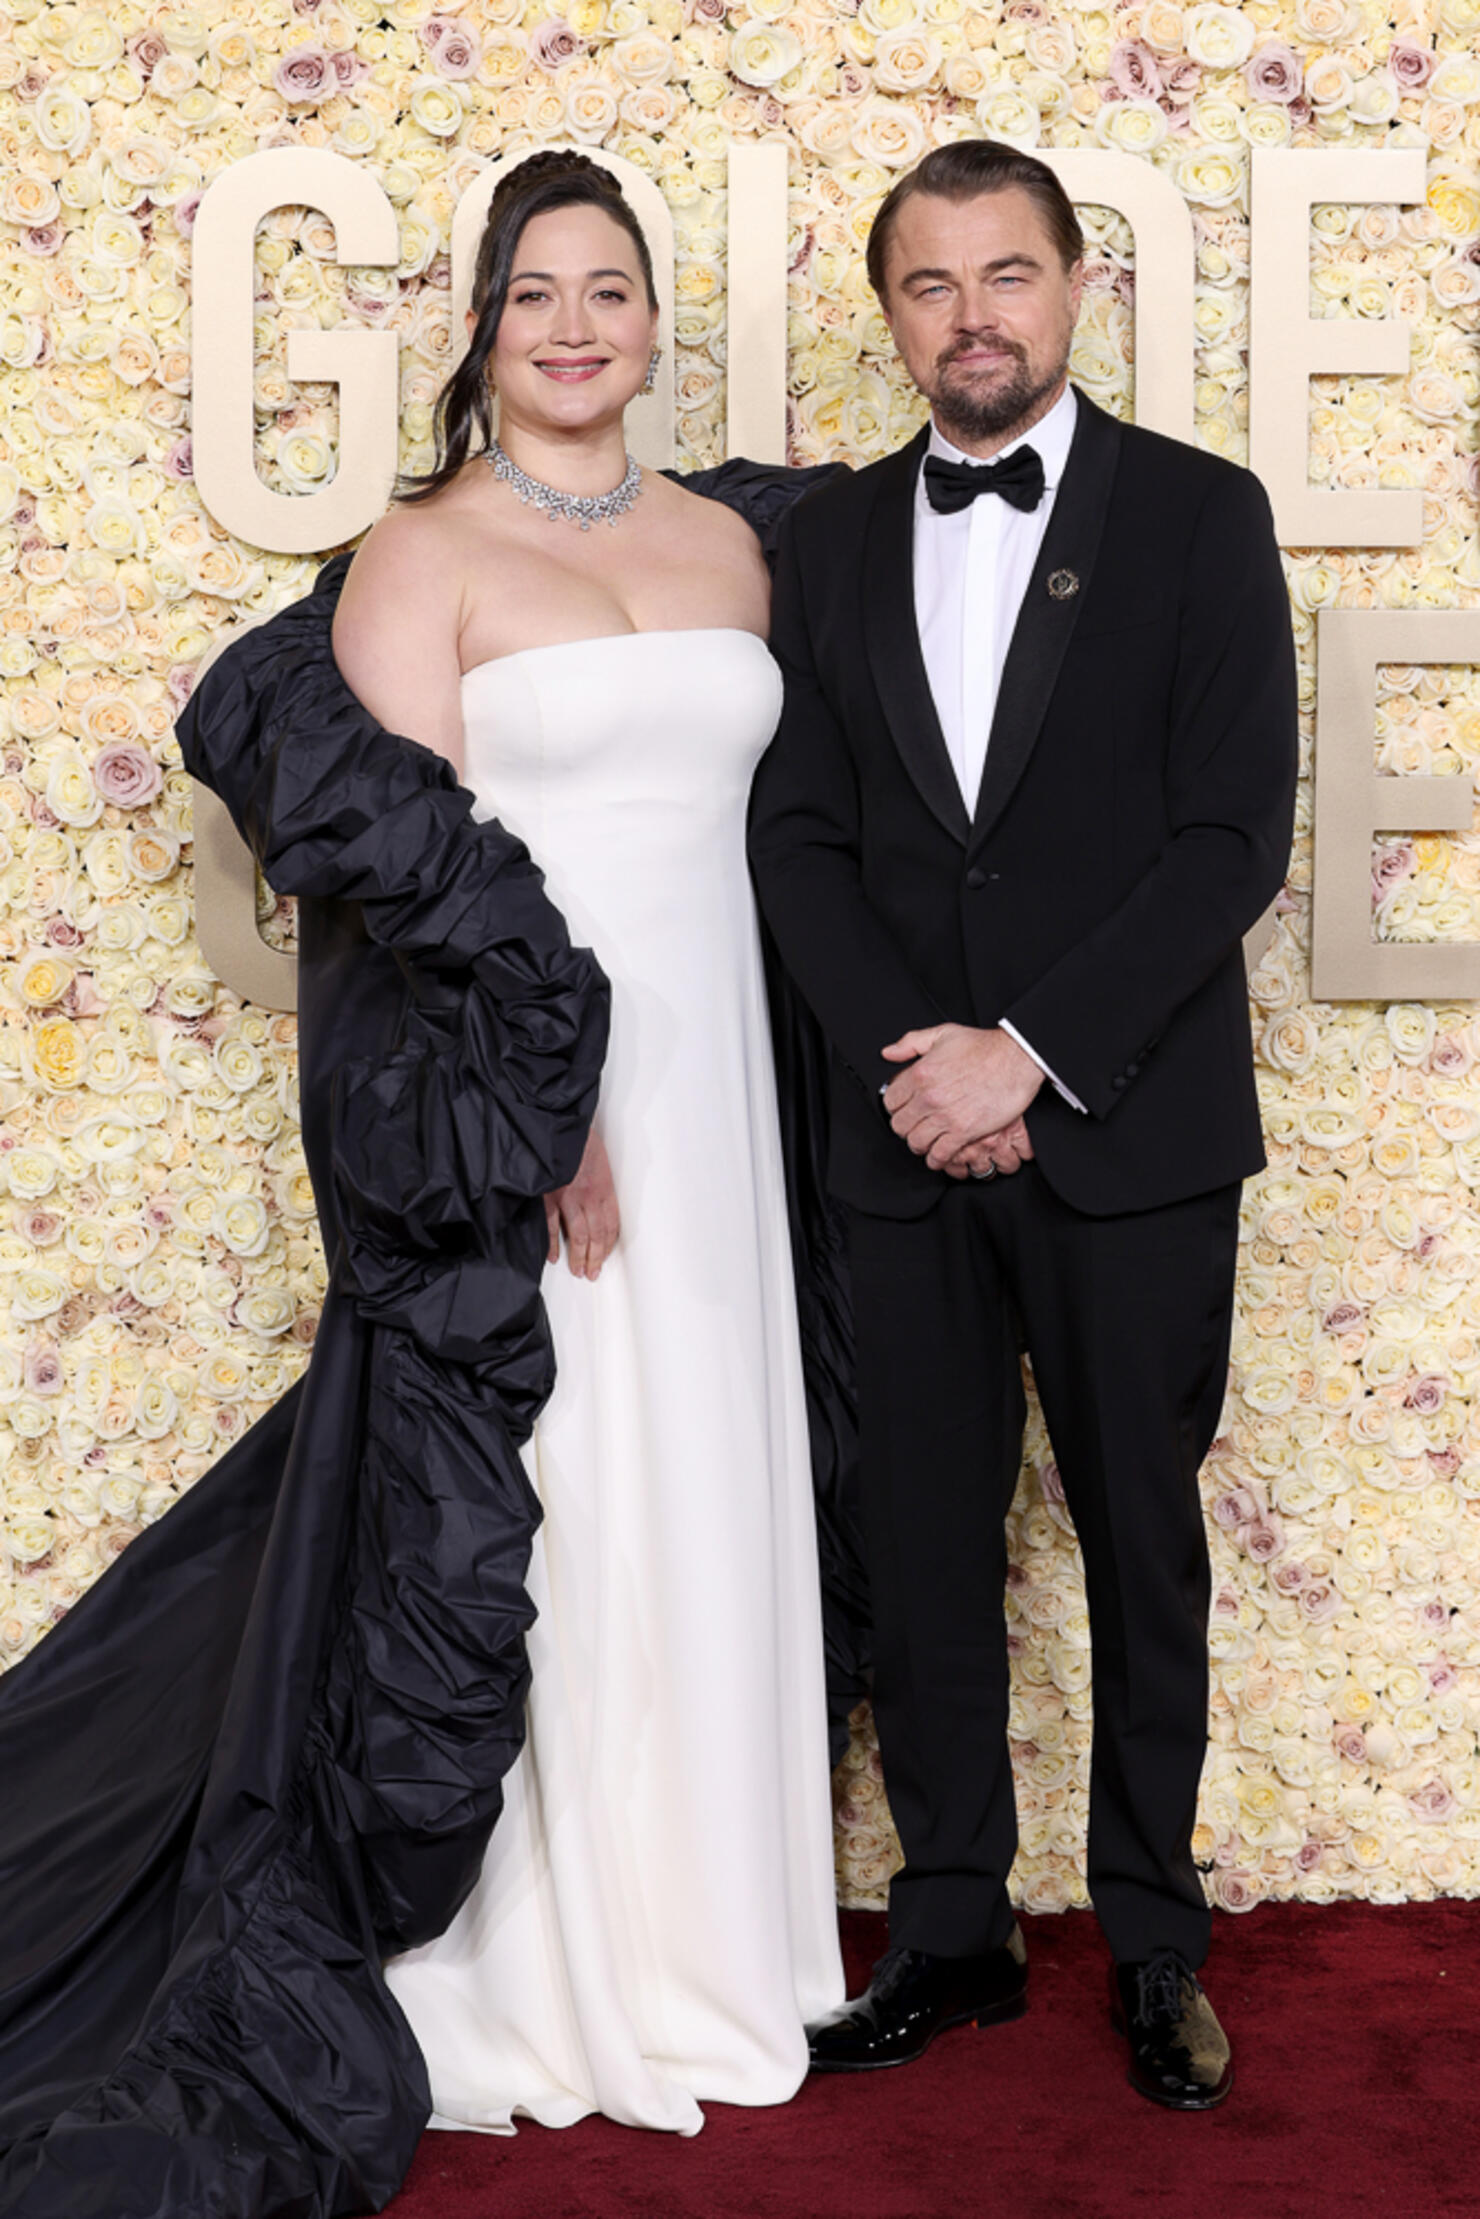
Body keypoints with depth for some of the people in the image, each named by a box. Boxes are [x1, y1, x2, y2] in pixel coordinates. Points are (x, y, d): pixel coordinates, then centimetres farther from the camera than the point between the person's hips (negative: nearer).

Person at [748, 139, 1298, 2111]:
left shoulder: (1198, 516, -1)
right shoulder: (832, 538, 9)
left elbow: (1236, 837, -8)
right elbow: (800, 835, 5)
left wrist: (1033, 1053, -15)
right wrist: (908, 1054, -10)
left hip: (1130, 1134, -3)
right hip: (907, 1136, 3)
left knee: (1143, 1542, 8)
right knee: (922, 1544, 8)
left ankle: (1155, 1938, 23)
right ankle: (953, 1928, 23)